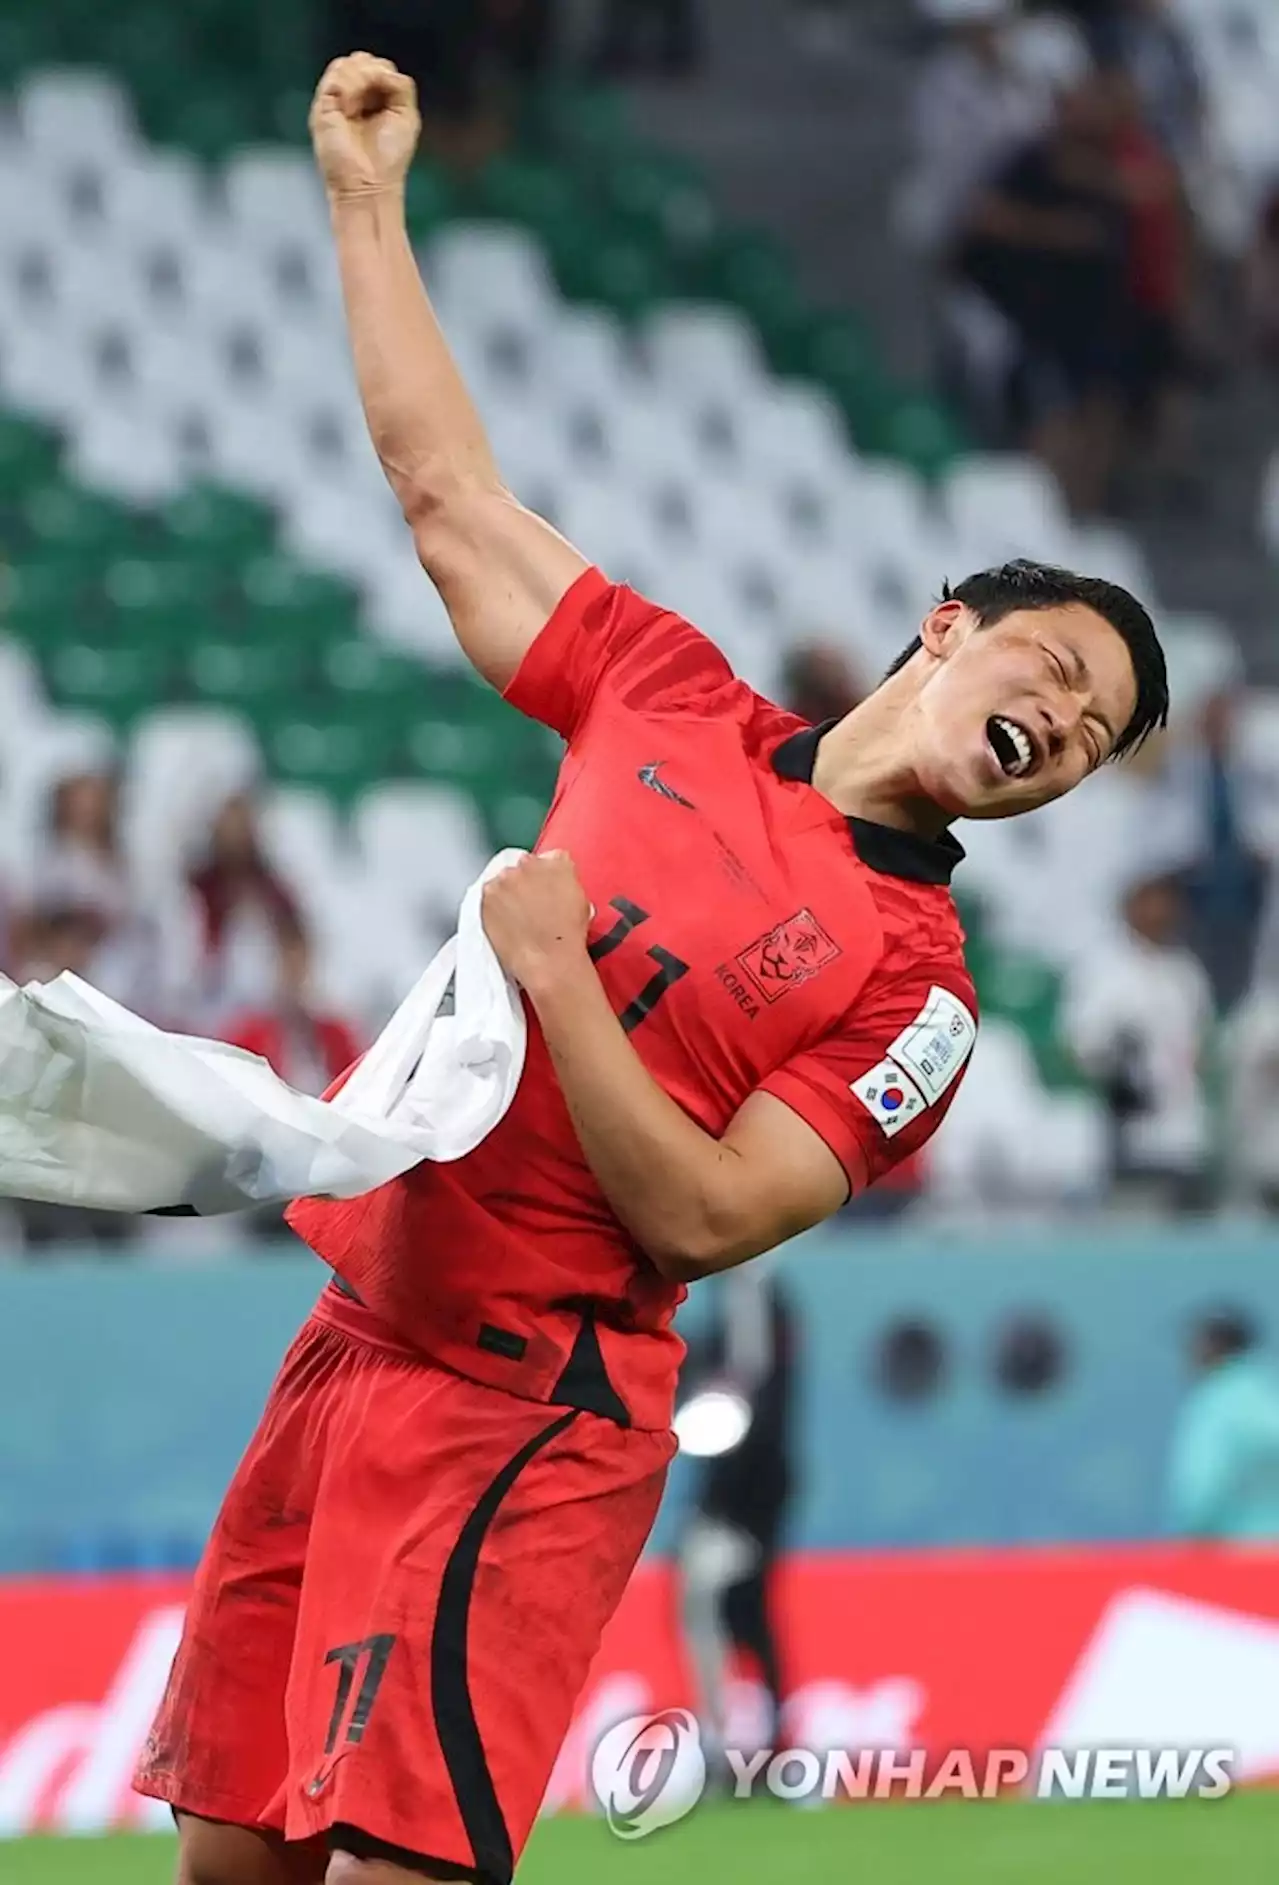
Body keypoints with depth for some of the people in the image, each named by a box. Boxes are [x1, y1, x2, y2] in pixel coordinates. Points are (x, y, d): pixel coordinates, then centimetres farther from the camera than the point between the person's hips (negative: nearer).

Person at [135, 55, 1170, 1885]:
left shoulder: (915, 981, -6)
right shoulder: (675, 697, 8)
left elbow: (707, 1218, -14)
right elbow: (453, 499, 15)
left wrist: (557, 977, -20)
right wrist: (368, 203, 15)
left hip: (529, 1410, -5)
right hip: (356, 1328, 5)